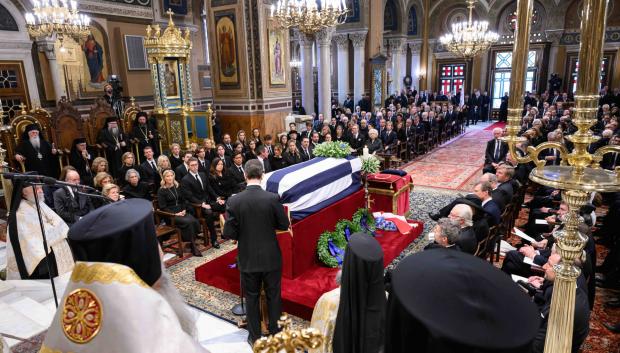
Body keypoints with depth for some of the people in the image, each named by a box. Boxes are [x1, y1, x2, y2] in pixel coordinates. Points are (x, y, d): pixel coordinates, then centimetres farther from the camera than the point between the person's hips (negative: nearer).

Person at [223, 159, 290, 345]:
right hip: (271, 257, 0)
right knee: (273, 296, 18)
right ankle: (276, 333, 34)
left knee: (251, 297, 17)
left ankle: (255, 337, 31)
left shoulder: (234, 201, -15)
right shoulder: (273, 198, -16)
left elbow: (229, 234, -12)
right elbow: (284, 225, -4)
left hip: (248, 259, 0)